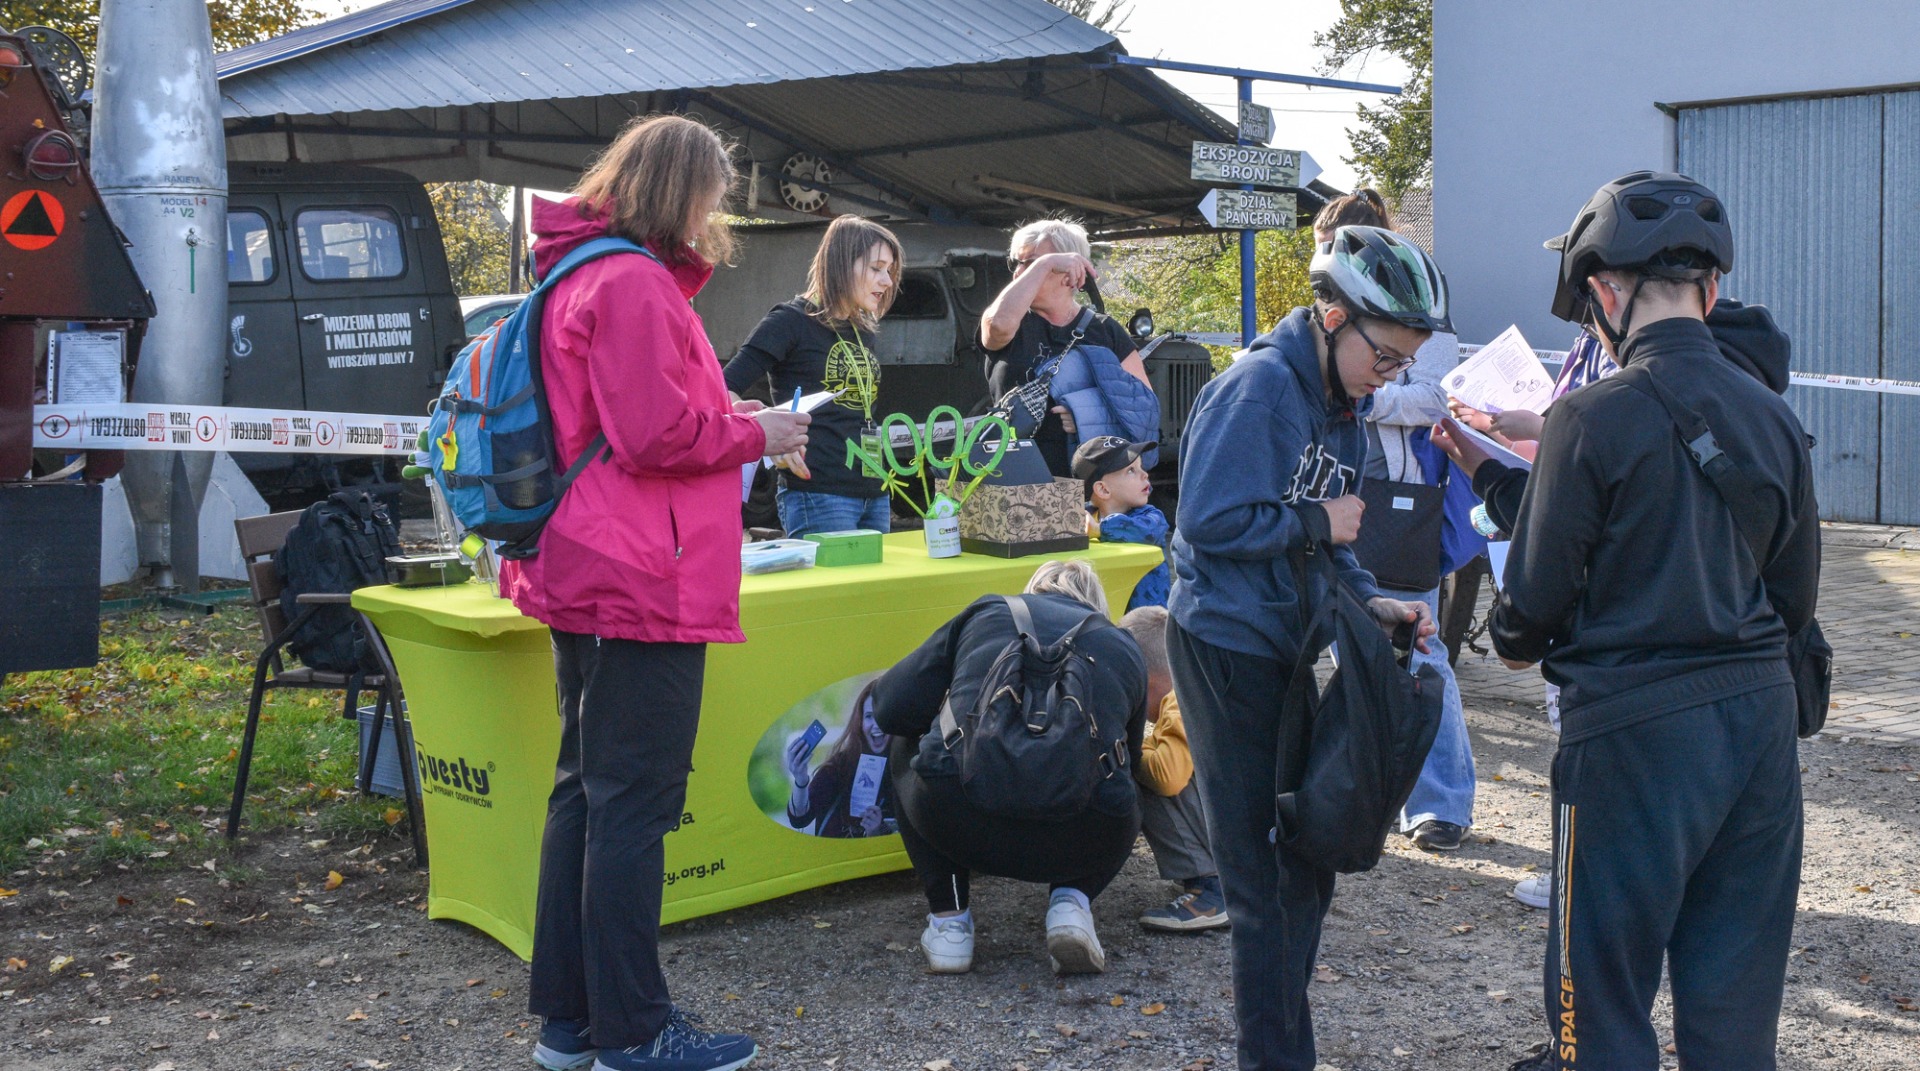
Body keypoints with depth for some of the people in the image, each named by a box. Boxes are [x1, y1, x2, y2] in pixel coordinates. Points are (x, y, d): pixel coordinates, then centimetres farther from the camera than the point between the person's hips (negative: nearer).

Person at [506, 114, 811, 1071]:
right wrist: (754, 435, -6)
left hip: (585, 580, 11)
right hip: (644, 589, -10)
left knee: (585, 793, 14)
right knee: (635, 804, -3)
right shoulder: (635, 283, -14)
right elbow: (655, 436, -20)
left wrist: (721, 416, 14)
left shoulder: (585, 274, 17)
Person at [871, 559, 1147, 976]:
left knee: (908, 748, 34)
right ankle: (1071, 900, 11)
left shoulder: (988, 612, 23)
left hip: (957, 818, -1)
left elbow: (891, 707, 17)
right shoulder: (1126, 648, 27)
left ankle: (948, 920, 23)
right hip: (1081, 836, 2)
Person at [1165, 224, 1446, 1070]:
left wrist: (1369, 601, 1)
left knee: (1309, 858, 15)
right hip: (1229, 648, -9)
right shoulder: (1260, 385, -17)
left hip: (1294, 648, 9)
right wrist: (1315, 523, -13)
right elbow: (1209, 520, -23)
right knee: (1264, 868, -1)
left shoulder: (1343, 402, 11)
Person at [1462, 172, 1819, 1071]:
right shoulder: (1772, 418, 3)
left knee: (1603, 980, 10)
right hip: (1760, 718, 6)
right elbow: (1795, 596, 10)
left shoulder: (1593, 420, -15)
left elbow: (1536, 596, -9)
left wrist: (1514, 642, 12)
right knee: (1735, 999, 17)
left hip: (1635, 728, -6)